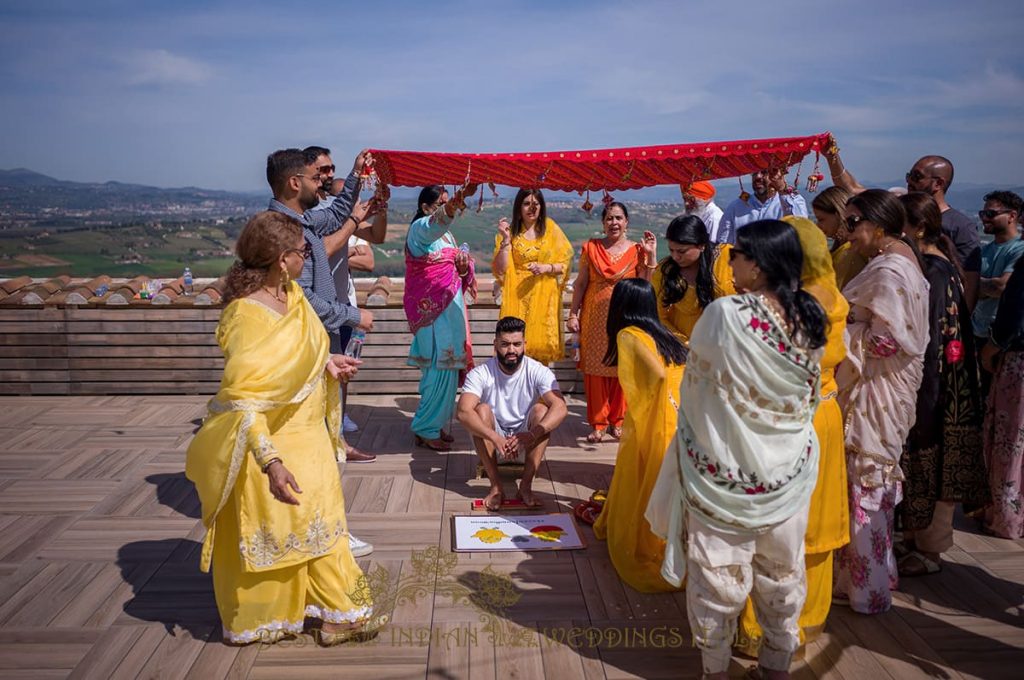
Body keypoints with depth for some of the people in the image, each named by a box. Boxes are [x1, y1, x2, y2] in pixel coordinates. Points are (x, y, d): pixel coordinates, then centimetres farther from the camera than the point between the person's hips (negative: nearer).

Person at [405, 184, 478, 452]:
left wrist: (463, 264, -3)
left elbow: (456, 271, 21)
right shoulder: (420, 228, -8)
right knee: (439, 368, -8)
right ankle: (426, 430, 2)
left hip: (450, 306, 8)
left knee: (447, 367, 10)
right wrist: (458, 200, -54)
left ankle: (437, 424, 20)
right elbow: (437, 221, -34)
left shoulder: (446, 234, 19)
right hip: (433, 309, -8)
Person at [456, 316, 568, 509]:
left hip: (527, 445, 0)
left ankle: (526, 486, -24)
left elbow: (560, 408, -29)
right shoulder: (480, 374, -15)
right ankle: (495, 486, -24)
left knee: (542, 409, -26)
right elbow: (463, 412, -31)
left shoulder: (538, 372, -14)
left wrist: (531, 434, -46)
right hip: (492, 444, 0)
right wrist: (496, 438, -46)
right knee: (482, 409, -26)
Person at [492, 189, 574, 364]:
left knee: (542, 343, 0)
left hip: (544, 297, 0)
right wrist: (506, 239, -14)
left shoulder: (550, 229, 3)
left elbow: (565, 263, 5)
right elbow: (500, 269, -5)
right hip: (517, 297, 0)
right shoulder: (509, 232, 3)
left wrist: (546, 267, -13)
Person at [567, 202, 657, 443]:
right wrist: (573, 314, 3)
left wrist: (652, 255, -10)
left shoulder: (637, 250, 3)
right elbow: (580, 283, 7)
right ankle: (598, 423, 10)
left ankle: (618, 421, 19)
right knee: (595, 369, 1)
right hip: (595, 319, 0)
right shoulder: (591, 248, 5)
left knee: (622, 371, 5)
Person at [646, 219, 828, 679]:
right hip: (790, 469, 5)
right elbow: (812, 395, 8)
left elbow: (697, 375, -7)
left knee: (719, 572, 12)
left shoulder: (726, 313, -22)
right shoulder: (809, 318, -4)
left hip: (725, 467, -5)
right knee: (783, 572, 19)